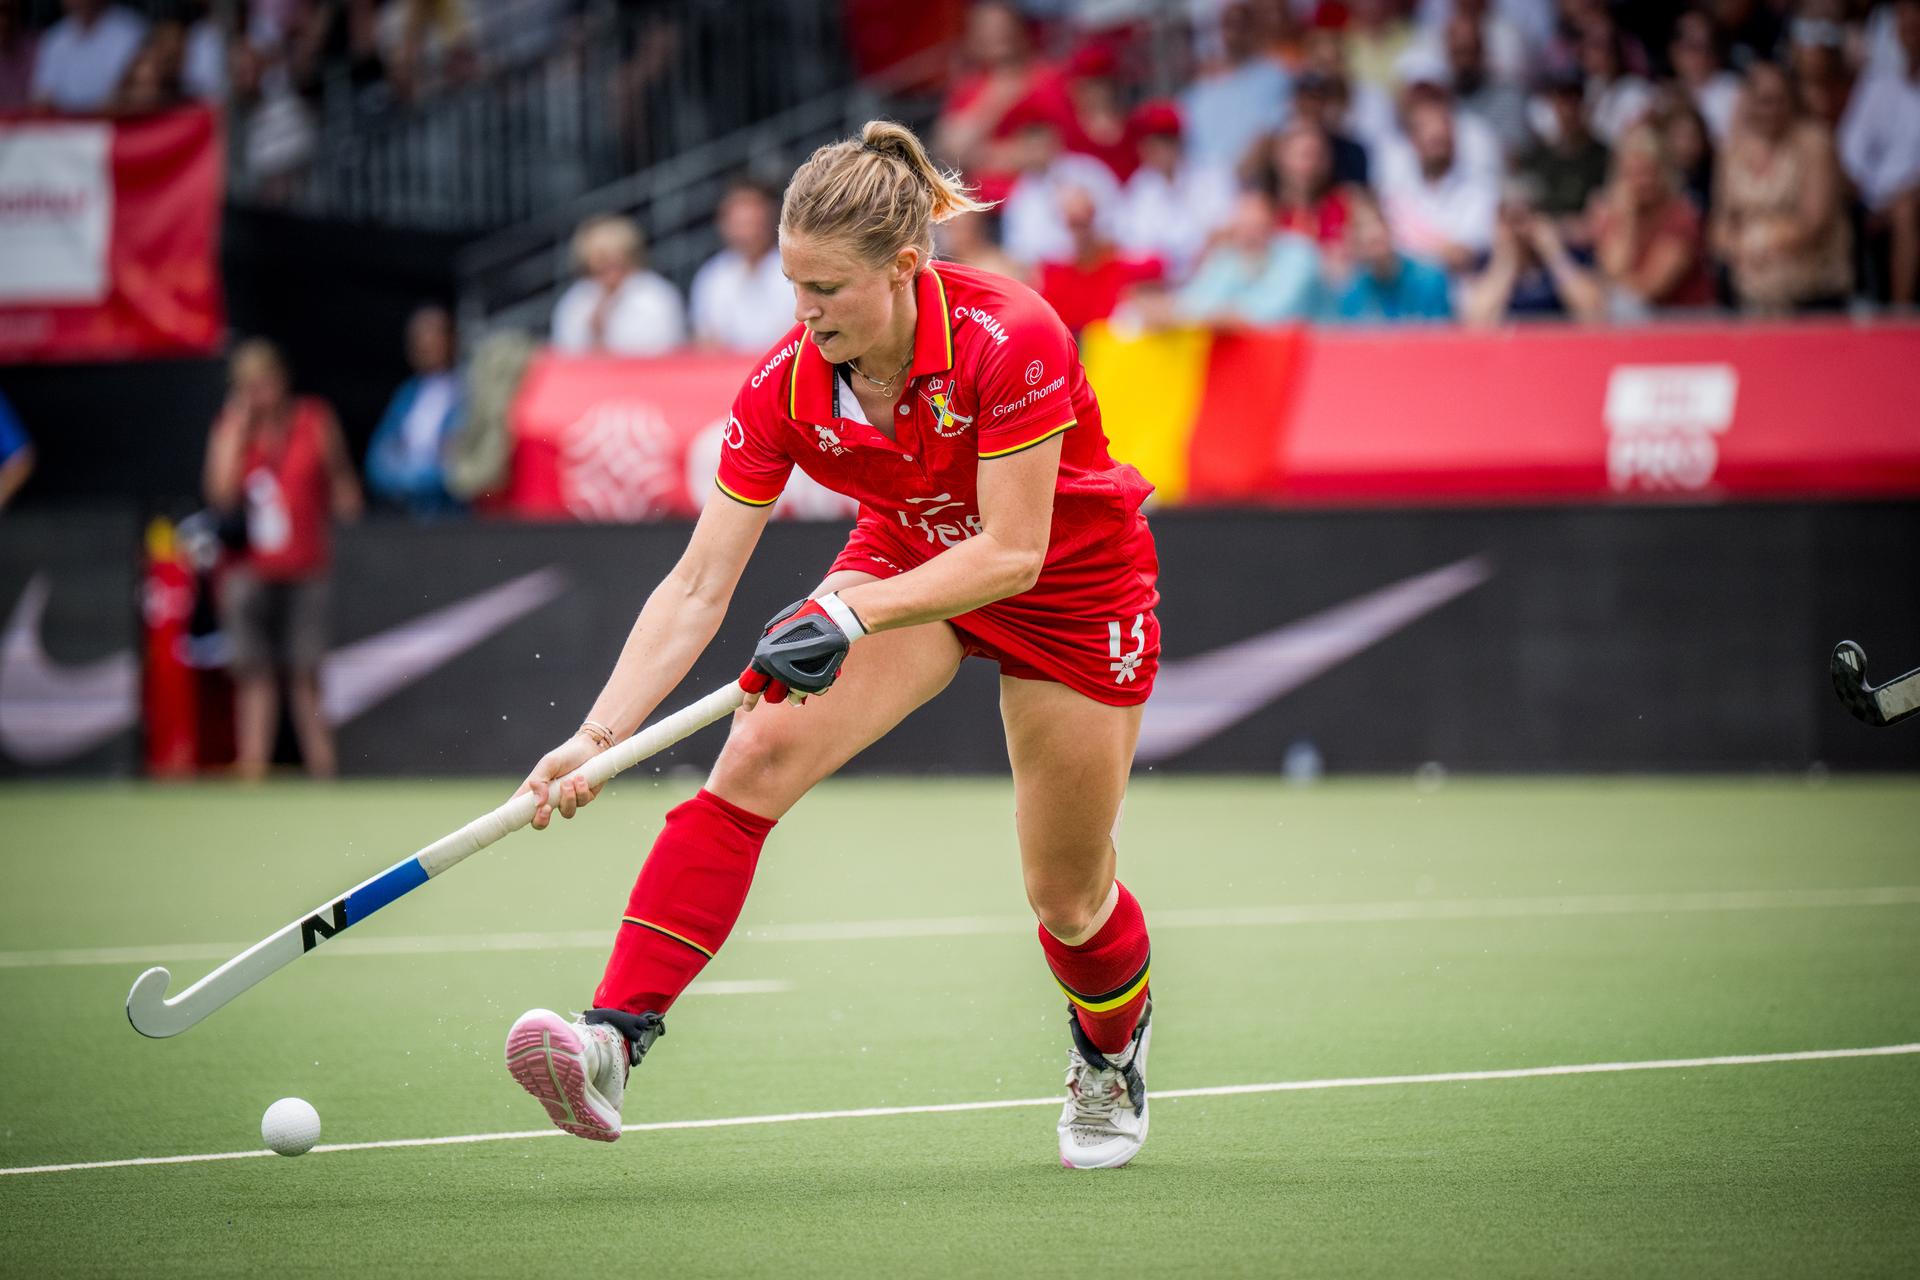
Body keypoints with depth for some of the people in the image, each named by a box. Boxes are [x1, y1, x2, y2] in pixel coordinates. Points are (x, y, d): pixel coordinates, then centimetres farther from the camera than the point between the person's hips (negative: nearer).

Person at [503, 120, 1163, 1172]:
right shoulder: (787, 385, -21)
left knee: (1068, 902, 5)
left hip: (1070, 586, -3)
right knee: (757, 754, -24)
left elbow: (1011, 553, -32)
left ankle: (1112, 1054, 42)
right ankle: (615, 1037, -31)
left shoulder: (1009, 340, -33)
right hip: (904, 558, 3)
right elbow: (698, 588, -20)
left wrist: (852, 616, -42)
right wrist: (598, 735, -30)